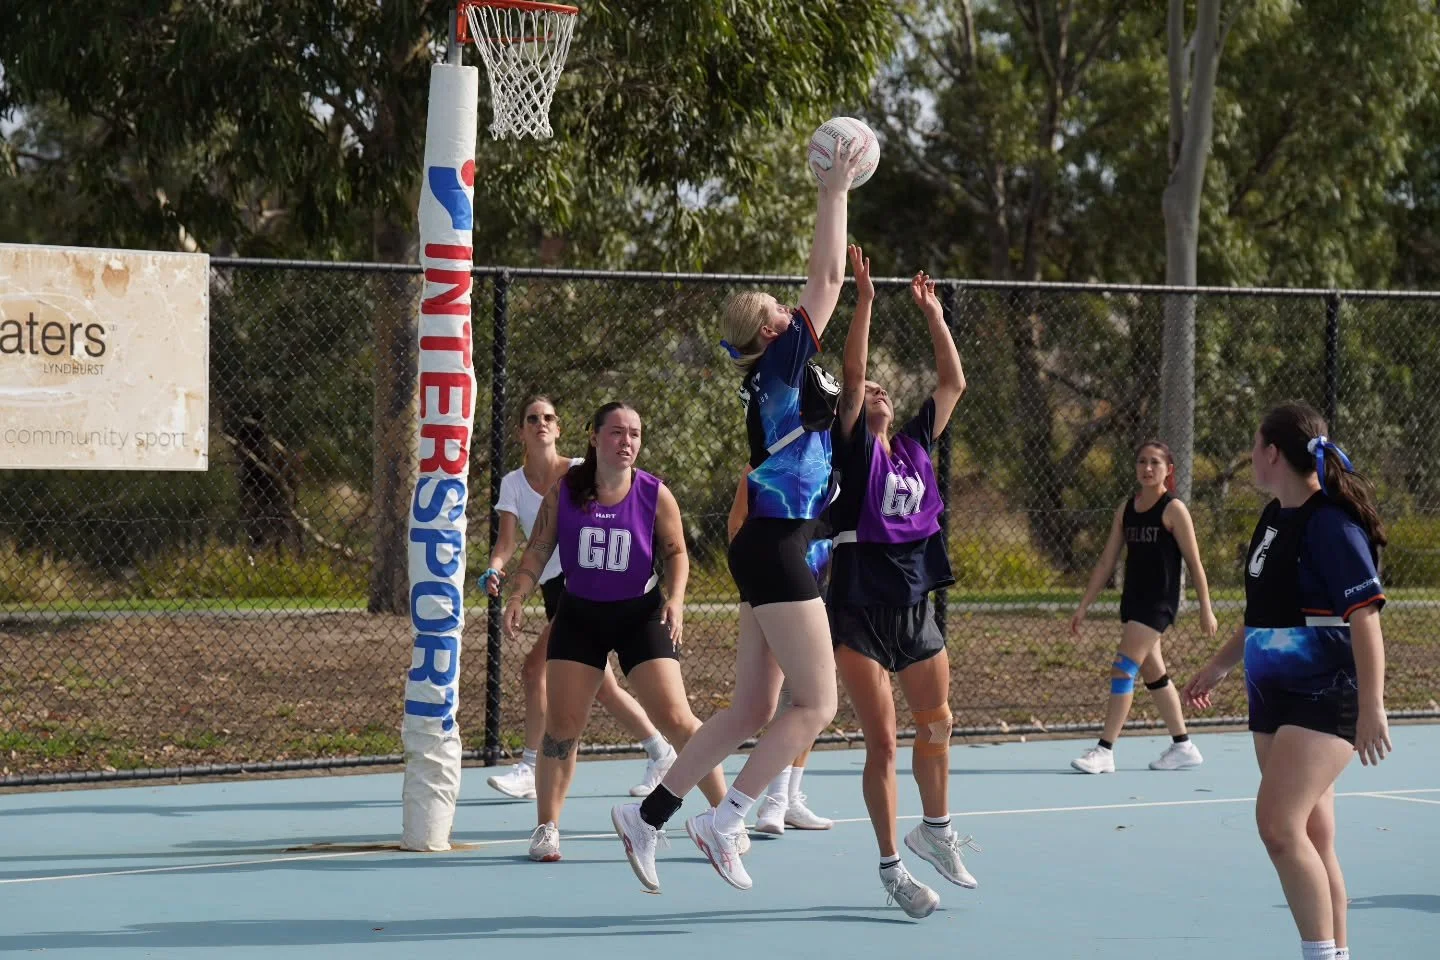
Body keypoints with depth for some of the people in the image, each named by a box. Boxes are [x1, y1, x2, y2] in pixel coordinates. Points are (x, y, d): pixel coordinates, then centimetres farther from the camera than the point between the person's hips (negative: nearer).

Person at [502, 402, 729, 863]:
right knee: (561, 724, -3)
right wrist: (518, 596, -11)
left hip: (640, 615, -1)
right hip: (579, 614, 2)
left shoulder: (654, 494, -8)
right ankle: (547, 827, 8)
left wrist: (675, 598, -16)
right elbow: (539, 549, 1)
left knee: (676, 719, -9)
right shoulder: (564, 491, -6)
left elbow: (676, 552, 0)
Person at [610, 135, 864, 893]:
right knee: (816, 705, -7)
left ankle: (649, 814, 12)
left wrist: (835, 195, 25)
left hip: (766, 550, 10)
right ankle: (723, 822, -9)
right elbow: (827, 280, -10)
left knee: (751, 711, 11)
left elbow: (821, 287, 24)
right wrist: (833, 192, -3)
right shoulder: (783, 366, -10)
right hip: (777, 552, -10)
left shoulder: (772, 376, 13)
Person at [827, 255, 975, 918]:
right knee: (882, 742, -4)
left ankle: (935, 831, 37)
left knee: (936, 724, 15)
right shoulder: (853, 446, -5)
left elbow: (953, 384, 14)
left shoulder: (914, 444, 10)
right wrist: (864, 299, -20)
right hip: (860, 611, -6)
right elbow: (850, 375, -17)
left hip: (914, 603, 6)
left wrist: (932, 313, 12)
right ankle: (891, 868, 4)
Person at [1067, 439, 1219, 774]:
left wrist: (1205, 608, -6)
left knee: (1123, 669, -13)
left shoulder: (1173, 509, -8)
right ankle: (1183, 747, 25)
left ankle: (1104, 751, -13)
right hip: (1132, 601, 7)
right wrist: (1084, 606, 8)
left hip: (1159, 603, -7)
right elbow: (1107, 561, 12)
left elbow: (1194, 562, -5)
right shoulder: (1126, 509, 9)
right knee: (1153, 674, 13)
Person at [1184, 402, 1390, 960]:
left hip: (1324, 701, -9)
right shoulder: (1274, 519, 12)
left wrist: (1372, 707, -25)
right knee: (1311, 839, 8)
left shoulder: (1331, 522, -15)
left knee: (1279, 825, -18)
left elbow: (1364, 616, -20)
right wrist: (1220, 665, 31)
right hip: (1274, 699, 9)